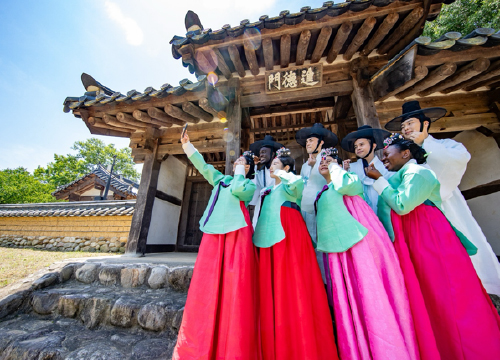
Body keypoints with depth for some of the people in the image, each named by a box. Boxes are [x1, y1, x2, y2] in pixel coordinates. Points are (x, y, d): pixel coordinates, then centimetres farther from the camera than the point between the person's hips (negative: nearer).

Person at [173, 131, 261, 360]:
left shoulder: (250, 185, 9)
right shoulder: (221, 179, 24)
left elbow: (237, 191, -13)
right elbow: (202, 166, 23)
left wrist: (239, 172, 2)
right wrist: (187, 145, 20)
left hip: (236, 232, -5)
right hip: (215, 232, 5)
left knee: (234, 288, -6)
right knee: (208, 286, 5)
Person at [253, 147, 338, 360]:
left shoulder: (288, 186, 3)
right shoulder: (267, 191, 24)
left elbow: (297, 181, -22)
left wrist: (280, 173, -7)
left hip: (288, 236, -7)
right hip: (270, 238, 7)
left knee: (292, 288, -7)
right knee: (272, 289, 7)